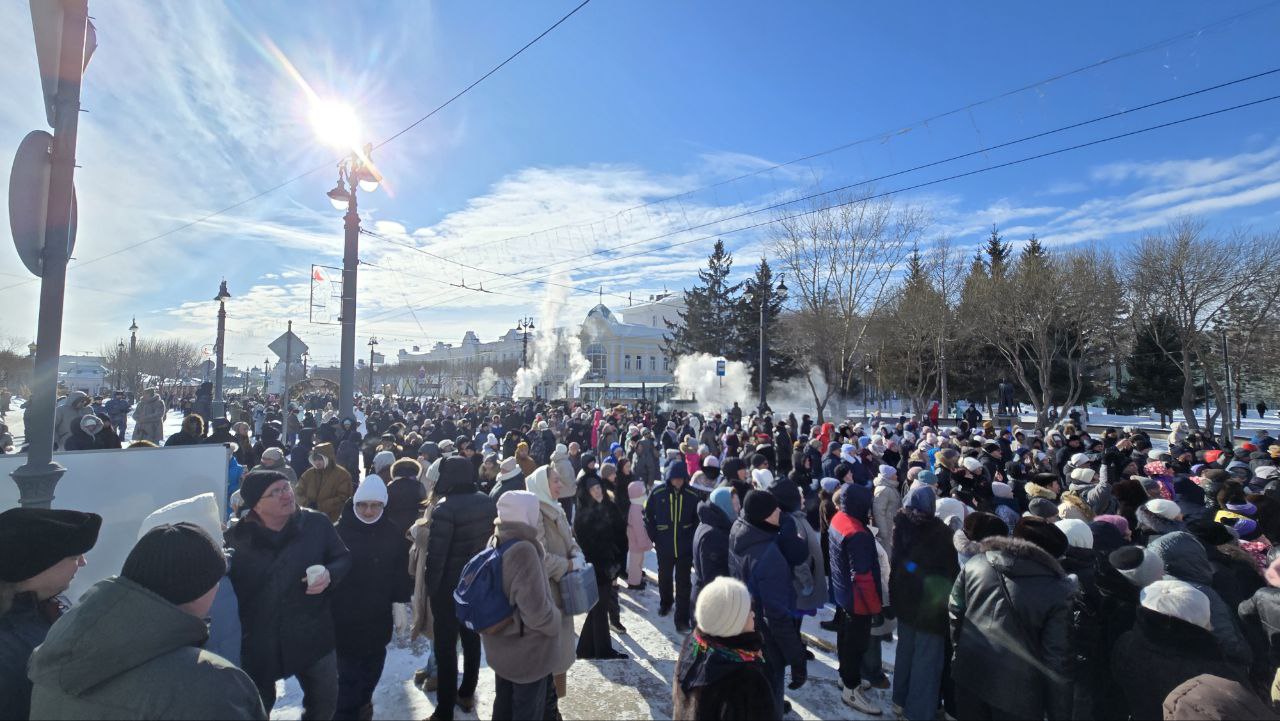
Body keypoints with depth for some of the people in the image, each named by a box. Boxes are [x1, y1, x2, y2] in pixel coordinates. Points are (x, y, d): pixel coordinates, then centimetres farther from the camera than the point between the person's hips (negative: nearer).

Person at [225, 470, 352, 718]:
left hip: (312, 635, 1)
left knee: (325, 701, 19)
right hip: (257, 641, 0)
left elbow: (344, 558, 0)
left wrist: (330, 574, -21)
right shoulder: (237, 537, -10)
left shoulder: (317, 523, -10)